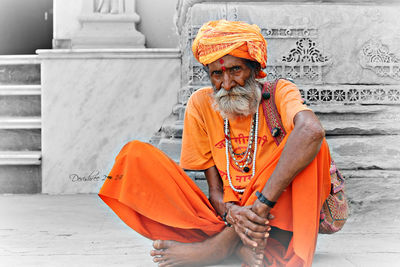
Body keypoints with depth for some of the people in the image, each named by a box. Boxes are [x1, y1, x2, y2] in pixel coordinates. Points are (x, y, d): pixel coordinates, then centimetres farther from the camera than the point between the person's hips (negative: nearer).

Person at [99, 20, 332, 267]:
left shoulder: (280, 92, -5)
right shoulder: (201, 103, 4)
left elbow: (311, 130, -31)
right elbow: (215, 189, 2)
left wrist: (261, 206, -36)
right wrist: (232, 212, -23)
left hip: (278, 219, -2)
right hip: (223, 218, 2)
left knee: (313, 145, -28)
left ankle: (219, 245, -25)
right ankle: (238, 245, -27)